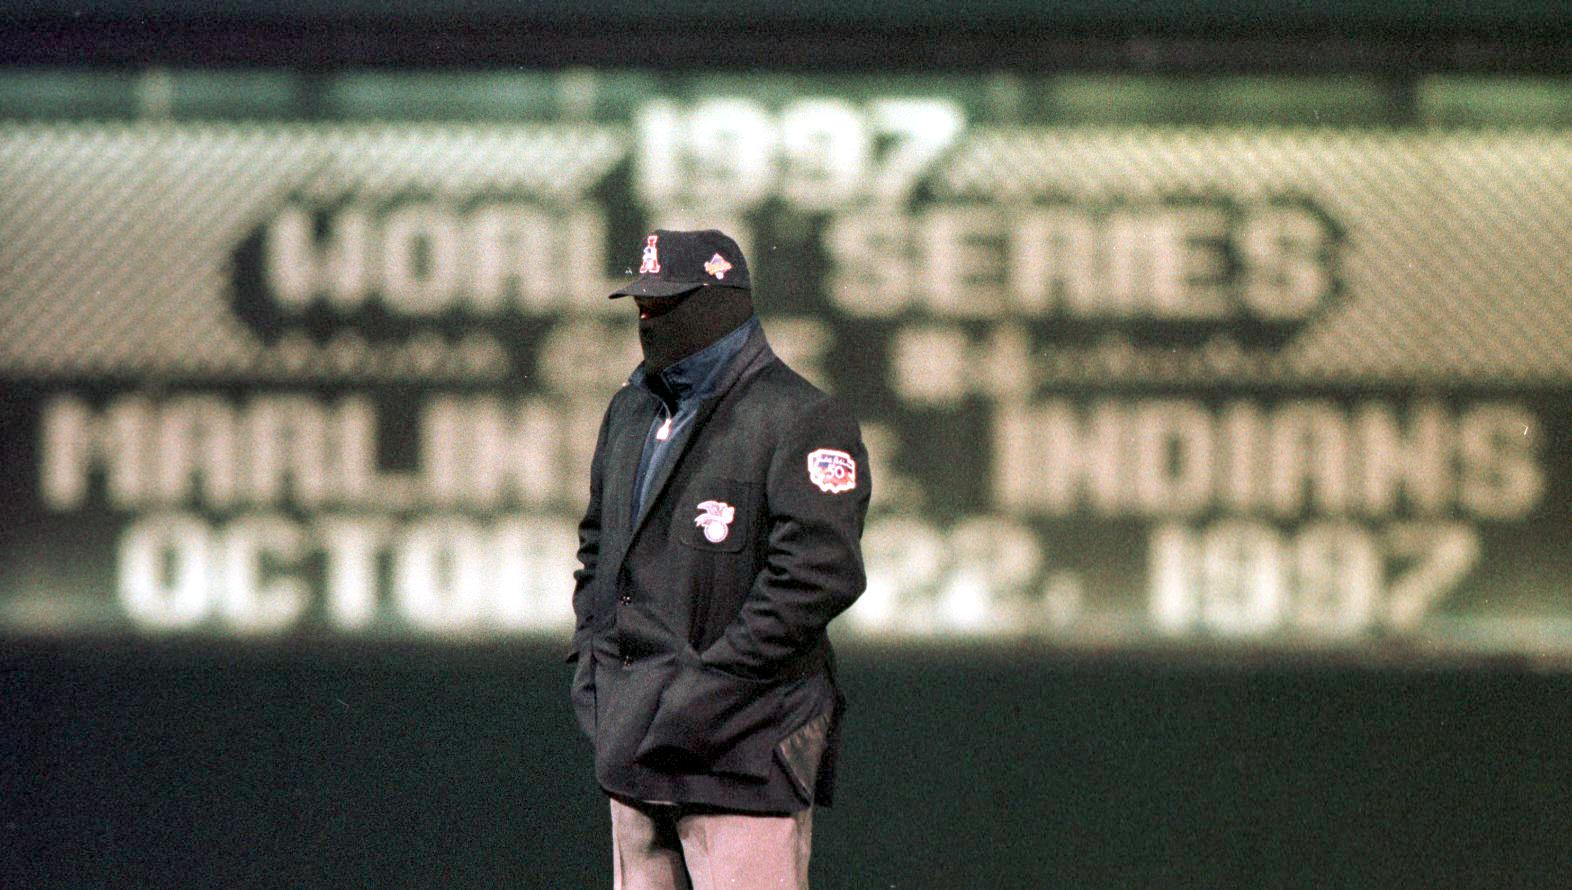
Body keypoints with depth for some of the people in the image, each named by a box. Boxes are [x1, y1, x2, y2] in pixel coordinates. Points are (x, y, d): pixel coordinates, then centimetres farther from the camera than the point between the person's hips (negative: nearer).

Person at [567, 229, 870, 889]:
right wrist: (591, 656, 14)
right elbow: (599, 541, 30)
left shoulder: (799, 420, -9)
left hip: (742, 742, -8)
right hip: (636, 741, 8)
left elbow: (819, 572, -19)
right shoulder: (632, 411, 18)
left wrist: (709, 681, -19)